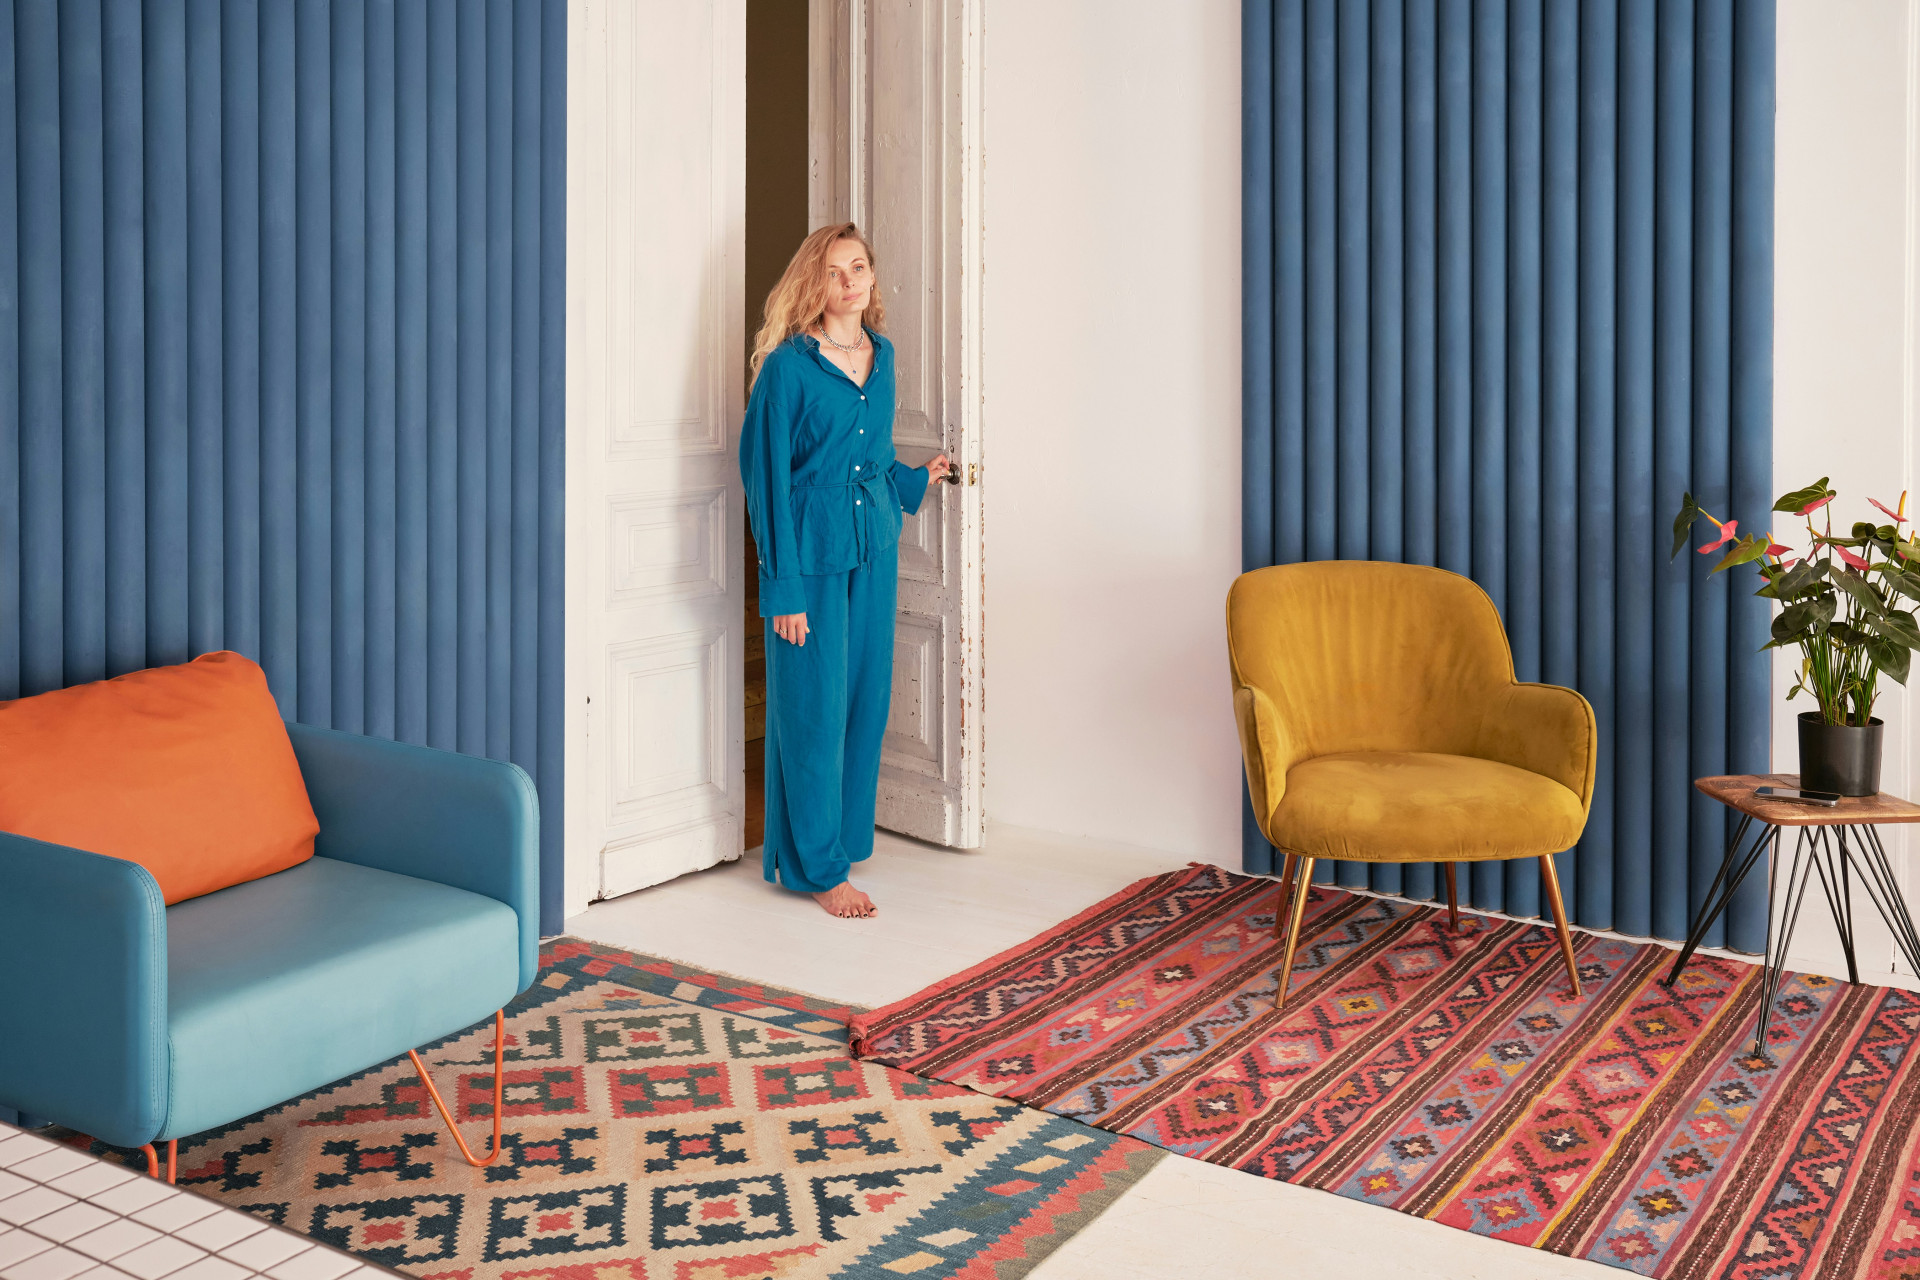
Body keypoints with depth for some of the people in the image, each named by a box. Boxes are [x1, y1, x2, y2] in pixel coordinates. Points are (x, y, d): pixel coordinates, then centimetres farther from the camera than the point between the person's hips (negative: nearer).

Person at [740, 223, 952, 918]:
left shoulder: (881, 356, 9)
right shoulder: (789, 365, -11)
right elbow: (767, 476, -12)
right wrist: (782, 588, -14)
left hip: (875, 548, 6)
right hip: (812, 551, -6)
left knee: (868, 697, 12)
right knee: (815, 708, -1)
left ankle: (845, 835, 29)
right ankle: (819, 867, 11)